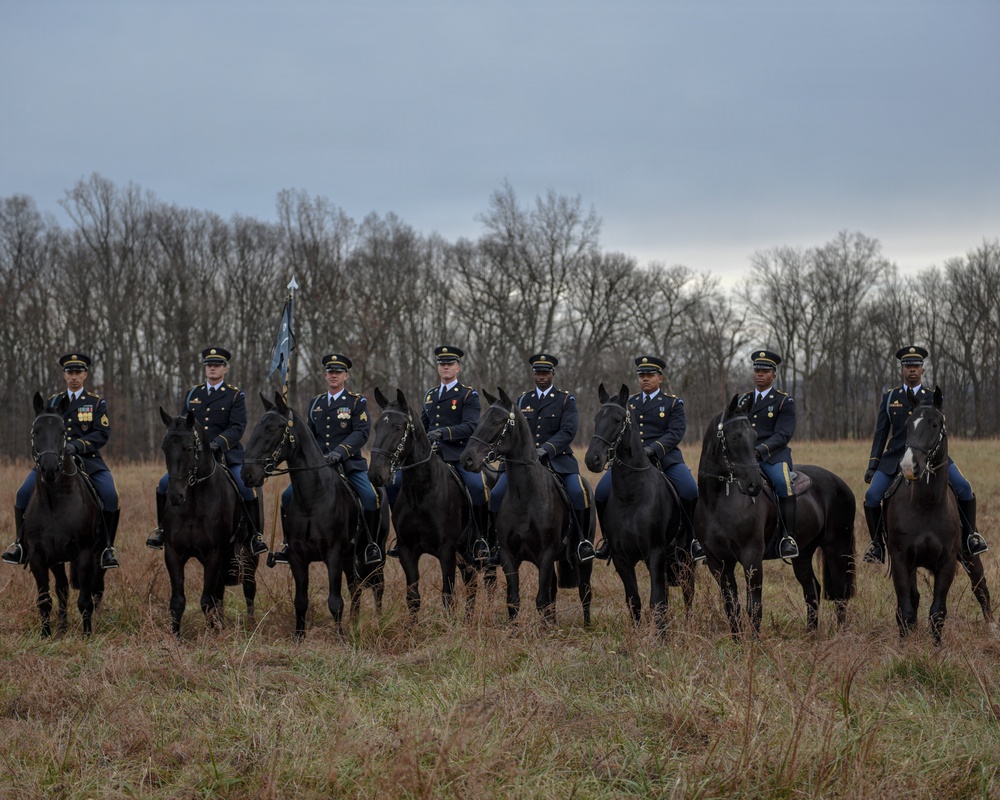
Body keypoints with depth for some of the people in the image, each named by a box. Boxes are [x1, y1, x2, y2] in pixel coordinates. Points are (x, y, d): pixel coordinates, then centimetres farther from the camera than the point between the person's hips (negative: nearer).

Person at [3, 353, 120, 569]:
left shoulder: (97, 402, 6)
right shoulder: (52, 402, 15)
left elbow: (103, 434, -5)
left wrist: (77, 445, -21)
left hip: (88, 459, -2)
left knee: (110, 496, -27)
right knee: (23, 494, -15)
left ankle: (108, 547, -11)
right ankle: (20, 543, 3)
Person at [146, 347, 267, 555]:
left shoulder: (235, 395, 0)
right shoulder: (193, 393, 13)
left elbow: (237, 427, -10)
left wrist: (218, 442, -26)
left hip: (227, 454, -4)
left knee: (247, 488, -24)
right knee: (164, 484, -8)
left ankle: (255, 536, -10)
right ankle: (162, 530, 8)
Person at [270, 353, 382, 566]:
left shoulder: (357, 402, 0)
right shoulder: (316, 403, 16)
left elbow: (361, 432, -12)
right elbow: (309, 434, 21)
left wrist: (340, 451, -26)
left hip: (349, 464, -4)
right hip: (319, 464, 4)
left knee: (371, 497, -26)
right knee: (288, 497, -8)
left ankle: (371, 544, -7)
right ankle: (290, 543, 7)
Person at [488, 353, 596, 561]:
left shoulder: (566, 400, 4)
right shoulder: (523, 400, 16)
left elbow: (568, 431, -8)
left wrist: (546, 449, -22)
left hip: (557, 458, -3)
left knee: (578, 492, -27)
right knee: (497, 494, -15)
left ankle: (583, 540, -10)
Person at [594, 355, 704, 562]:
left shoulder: (673, 403, 9)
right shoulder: (630, 403, 21)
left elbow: (676, 432, -5)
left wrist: (654, 448, -21)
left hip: (665, 457, -3)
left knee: (690, 491, -27)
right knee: (602, 493, -17)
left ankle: (689, 539, -4)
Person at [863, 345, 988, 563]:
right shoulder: (889, 397, 11)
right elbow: (881, 433, 11)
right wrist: (873, 464, 4)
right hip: (896, 456, 0)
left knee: (964, 487, -16)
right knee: (872, 496, -17)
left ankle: (970, 537, 2)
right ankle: (877, 544, 0)